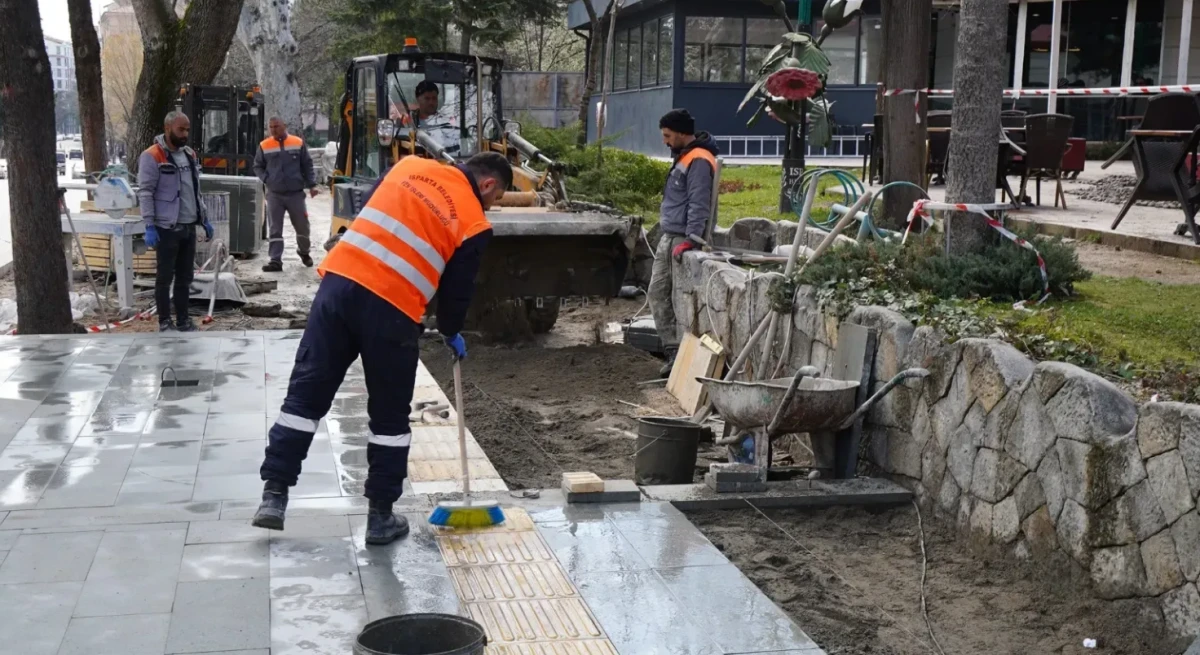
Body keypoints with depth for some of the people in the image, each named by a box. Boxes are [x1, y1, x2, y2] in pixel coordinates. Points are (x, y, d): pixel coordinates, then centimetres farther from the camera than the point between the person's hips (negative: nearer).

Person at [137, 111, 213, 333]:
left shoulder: (189, 154, 13)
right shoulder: (152, 156, -10)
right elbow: (145, 193, -13)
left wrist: (205, 219, 17)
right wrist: (149, 226, -18)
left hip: (189, 226, 7)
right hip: (167, 228, -7)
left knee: (185, 277, 12)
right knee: (165, 277, 1)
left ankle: (183, 319, 20)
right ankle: (165, 322, 9)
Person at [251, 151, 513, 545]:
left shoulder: (411, 166, 16)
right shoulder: (474, 224, 4)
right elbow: (457, 288, 9)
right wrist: (452, 334, 28)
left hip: (340, 280, 4)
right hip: (391, 308, -4)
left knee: (305, 394, 9)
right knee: (390, 417, 11)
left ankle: (274, 495, 9)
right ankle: (381, 516, 17)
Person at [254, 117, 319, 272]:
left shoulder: (298, 143, 3)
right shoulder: (264, 146, 3)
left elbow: (307, 165, 7)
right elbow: (258, 167, 12)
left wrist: (311, 185, 1)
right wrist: (266, 179, -5)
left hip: (296, 193, 0)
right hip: (274, 194, 0)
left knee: (302, 226, 9)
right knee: (274, 229, -3)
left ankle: (304, 252, 34)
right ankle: (275, 260, -3)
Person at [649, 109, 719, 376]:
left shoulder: (698, 161, -15)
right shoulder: (683, 156, 17)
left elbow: (698, 204, -21)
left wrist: (689, 240, -25)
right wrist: (671, 237, 19)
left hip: (682, 240, -10)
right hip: (668, 238, 10)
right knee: (657, 293, 10)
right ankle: (673, 350, 15)